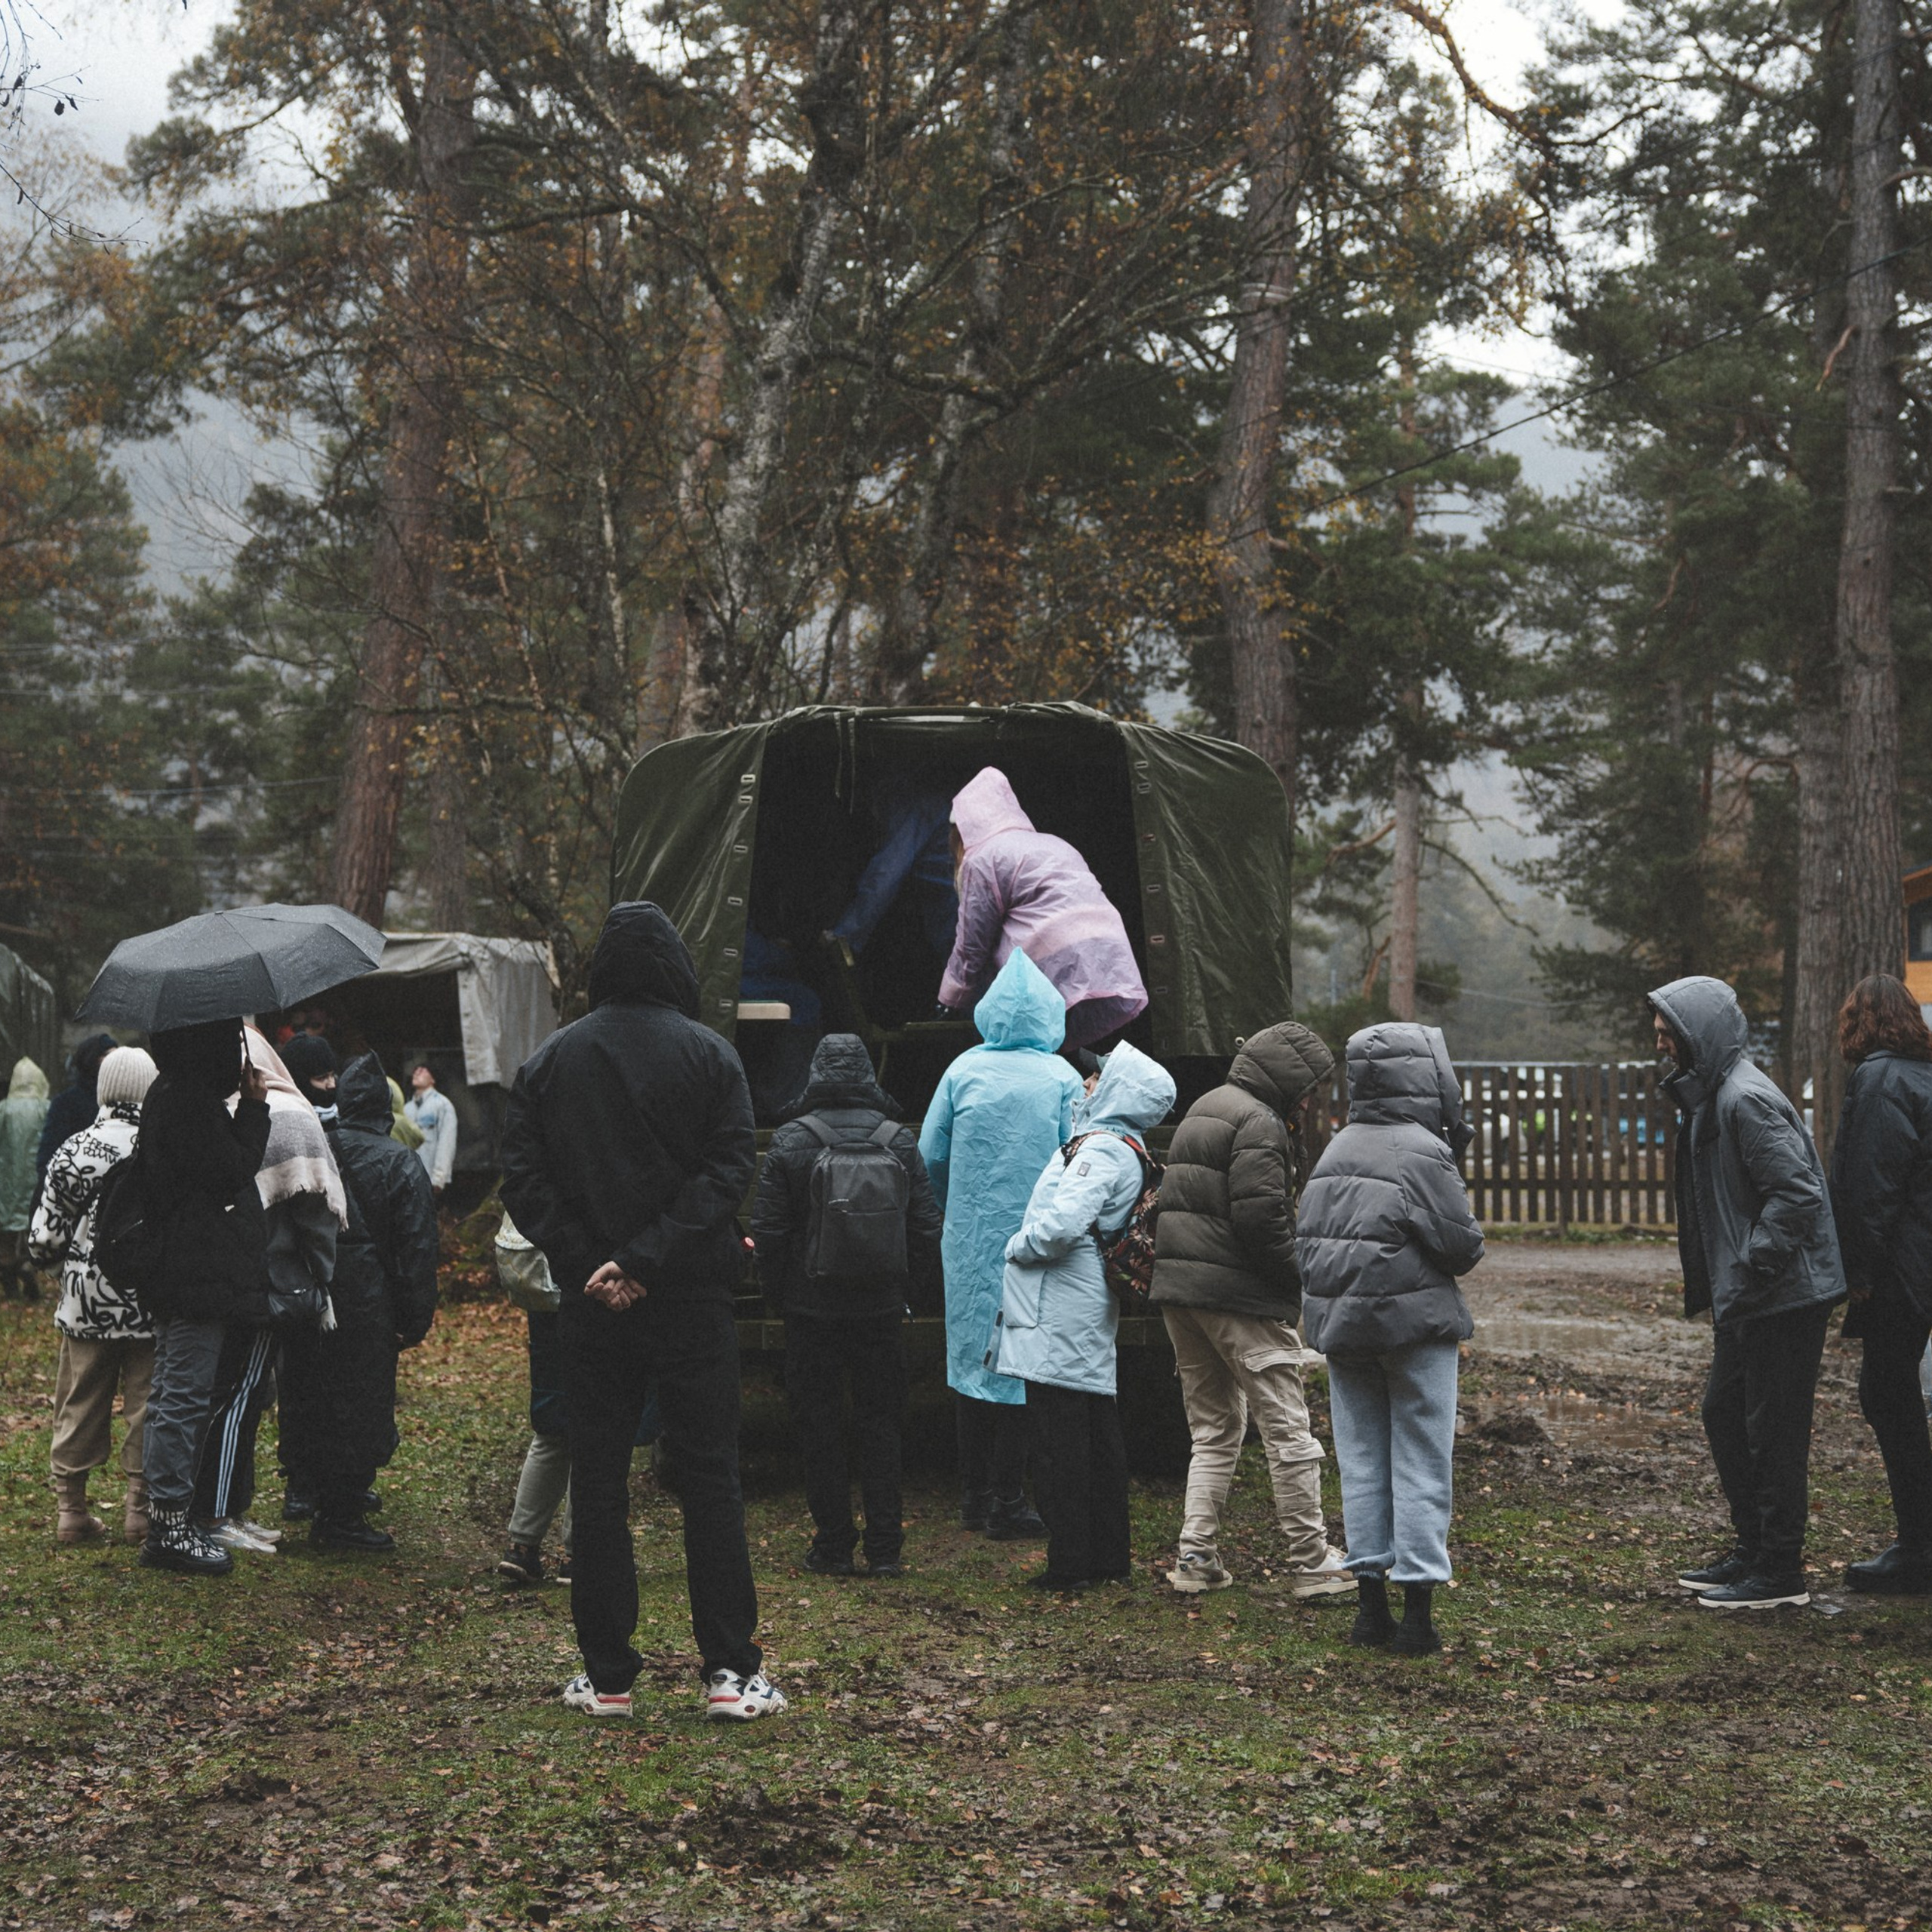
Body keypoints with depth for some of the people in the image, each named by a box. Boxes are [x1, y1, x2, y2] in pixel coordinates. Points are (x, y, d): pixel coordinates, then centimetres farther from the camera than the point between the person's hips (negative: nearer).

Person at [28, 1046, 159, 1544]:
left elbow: (44, 1238, 1)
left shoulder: (72, 1150, -2)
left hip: (85, 1303, 2)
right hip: (150, 1302, -2)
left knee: (79, 1405, 11)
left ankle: (70, 1507, 16)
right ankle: (141, 1507, 11)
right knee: (146, 1406, 7)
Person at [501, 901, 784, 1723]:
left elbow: (523, 1178, -3)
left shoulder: (549, 1060, 4)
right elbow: (729, 1170, -12)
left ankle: (607, 1676, 9)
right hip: (692, 1298, -1)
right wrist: (646, 1259, -15)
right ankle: (730, 1672, 2)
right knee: (710, 1474, 4)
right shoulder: (709, 1054, -2)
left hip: (592, 1306, 2)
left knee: (598, 1478, 8)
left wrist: (586, 1263, -7)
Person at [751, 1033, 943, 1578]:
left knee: (819, 1427, 7)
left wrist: (778, 1292, 8)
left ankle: (833, 1545, 9)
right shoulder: (900, 1142, 0)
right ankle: (884, 1548, 9)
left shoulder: (790, 1143, -8)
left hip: (812, 1309, -2)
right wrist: (918, 1292, 15)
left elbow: (769, 1232, -6)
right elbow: (926, 1227, 4)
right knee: (880, 1425, 10)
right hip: (880, 1309, 2)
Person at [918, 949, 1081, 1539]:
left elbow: (930, 1154, 4)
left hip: (970, 1241, 2)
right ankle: (1006, 1503, 5)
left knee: (970, 1357, 12)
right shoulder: (1061, 1079, -6)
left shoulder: (964, 1070, -1)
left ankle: (974, 1496, 19)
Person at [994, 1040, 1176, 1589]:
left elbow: (1062, 1226, -27)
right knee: (1099, 1431, 13)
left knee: (1060, 1439, -5)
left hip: (1059, 1315, -10)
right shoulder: (1129, 1152, 14)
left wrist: (1016, 1247, -9)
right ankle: (1111, 1556, 19)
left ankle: (1071, 1563, -3)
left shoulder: (1100, 1150, -16)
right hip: (1092, 1317, 10)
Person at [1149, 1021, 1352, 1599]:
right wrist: (1298, 1280, -8)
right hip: (1240, 1297, -9)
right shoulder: (1259, 1123, -12)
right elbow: (1260, 1217, -21)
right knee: (1288, 1431, -2)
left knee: (1212, 1430, 15)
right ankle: (1311, 1563, 1)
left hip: (1178, 1290, 9)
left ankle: (1196, 1556, 10)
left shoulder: (1201, 1111, 18)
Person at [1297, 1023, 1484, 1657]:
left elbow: (1306, 1239, 8)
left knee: (1361, 1462, 12)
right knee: (1421, 1465, 0)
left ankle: (1370, 1599, 15)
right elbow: (1462, 1245, -14)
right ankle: (1417, 1610, 0)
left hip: (1340, 1325, 6)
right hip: (1414, 1326, -6)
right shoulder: (1422, 1153, -15)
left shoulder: (1336, 1151, 7)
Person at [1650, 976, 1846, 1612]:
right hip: (1746, 1301, 10)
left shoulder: (1747, 1100, -18)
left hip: (1783, 1297, -10)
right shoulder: (1709, 1097, 14)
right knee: (1723, 1415, 16)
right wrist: (1713, 1286, 16)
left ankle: (1780, 1572, 6)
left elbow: (1796, 1194, -25)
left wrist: (1750, 1273, -23)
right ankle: (1752, 1551, 26)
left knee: (1773, 1431, -3)